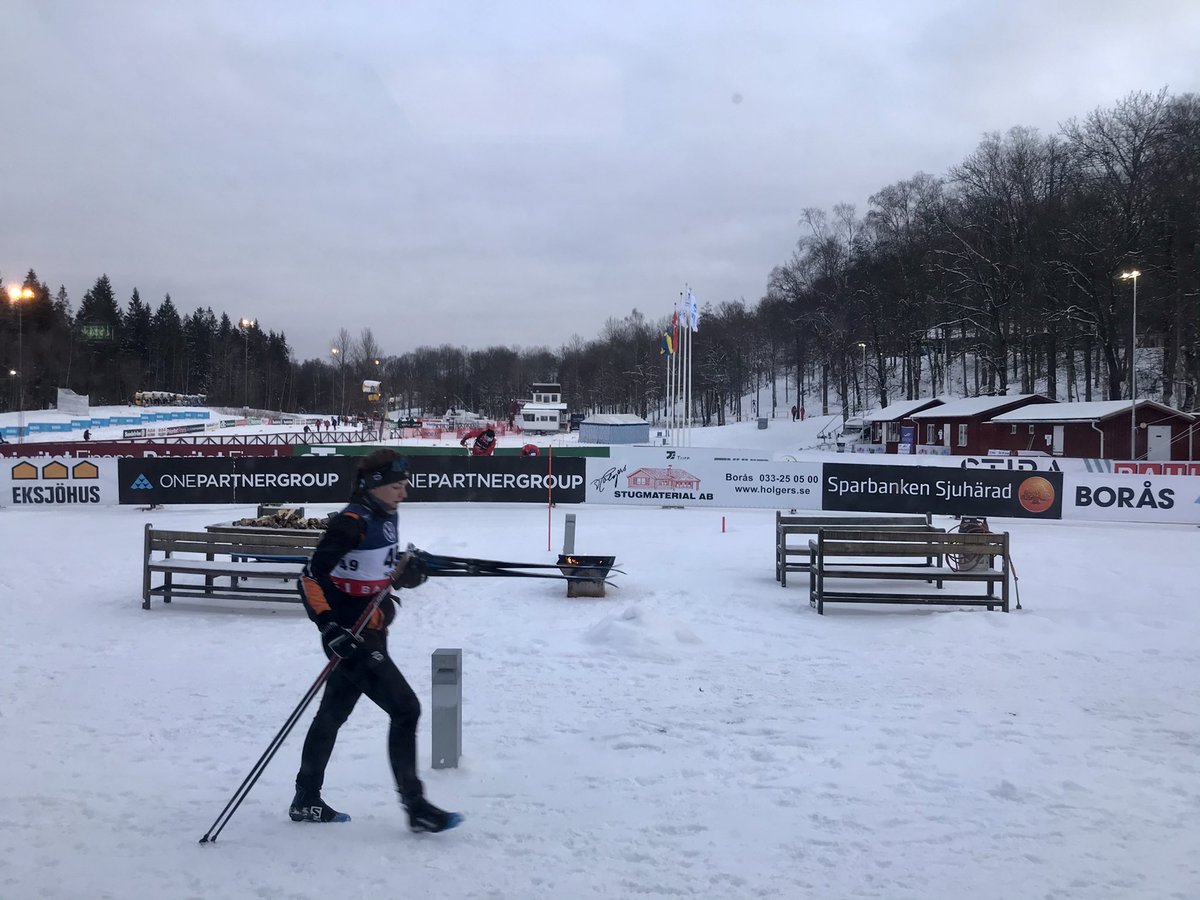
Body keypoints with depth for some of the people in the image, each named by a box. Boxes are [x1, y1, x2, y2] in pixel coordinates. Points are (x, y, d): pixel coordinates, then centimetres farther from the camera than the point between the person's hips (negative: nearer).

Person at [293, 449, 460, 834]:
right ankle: (416, 808, 2)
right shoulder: (351, 522, -19)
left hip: (371, 634, 9)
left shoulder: (385, 516, 8)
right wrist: (330, 627, -28)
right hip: (351, 637, -9)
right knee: (405, 710, -7)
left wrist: (407, 571, -1)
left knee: (334, 714, 18)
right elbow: (311, 578, -21)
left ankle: (306, 801, 31)